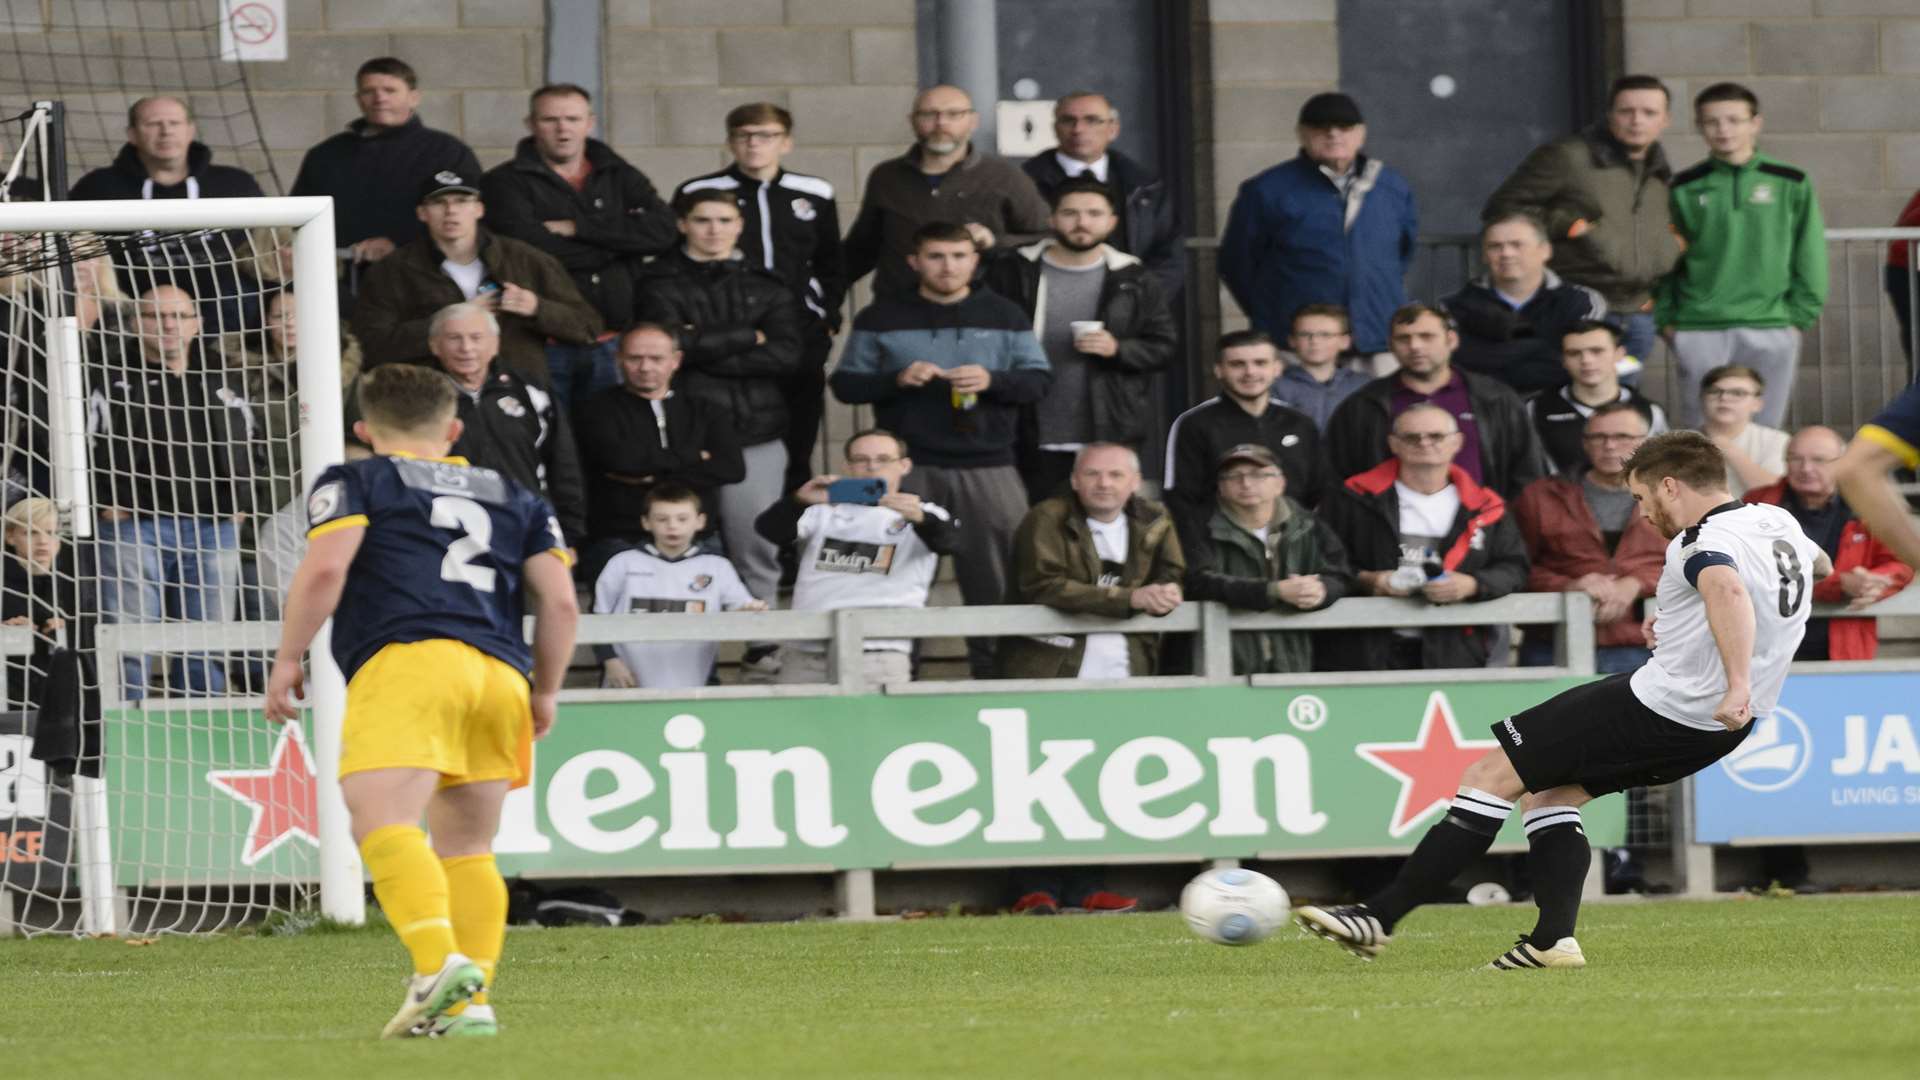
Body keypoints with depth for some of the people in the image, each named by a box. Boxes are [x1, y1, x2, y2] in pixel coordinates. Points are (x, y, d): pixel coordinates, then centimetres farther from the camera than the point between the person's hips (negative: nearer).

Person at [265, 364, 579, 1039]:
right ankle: (470, 1002, 3)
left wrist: (288, 659, 6)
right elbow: (559, 603, 20)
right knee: (467, 848, 14)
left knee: (384, 820, -20)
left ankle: (439, 962, -41)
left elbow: (325, 567, -1)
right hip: (500, 674, 5)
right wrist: (544, 693, 31)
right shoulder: (515, 499, 29)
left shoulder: (355, 483, 17)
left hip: (408, 659, -5)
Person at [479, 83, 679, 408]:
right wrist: (615, 244, -6)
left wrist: (577, 227, -9)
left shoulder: (619, 177, 14)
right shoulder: (505, 183, 2)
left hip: (611, 345, 3)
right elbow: (528, 247, -15)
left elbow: (664, 231, -3)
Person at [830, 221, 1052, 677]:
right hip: (909, 469, 0)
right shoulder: (882, 318, 9)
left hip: (989, 469, 0)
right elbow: (844, 383, 7)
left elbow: (1040, 381, 8)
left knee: (999, 583, -3)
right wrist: (898, 380, -10)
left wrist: (992, 380, -12)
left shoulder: (1004, 316, 11)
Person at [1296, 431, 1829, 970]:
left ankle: (1379, 916, -3)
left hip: (1661, 705, -10)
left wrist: (1736, 685, -50)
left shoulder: (1703, 542, -17)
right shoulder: (1779, 523, 10)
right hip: (1719, 728, 10)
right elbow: (1821, 566, 34)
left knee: (1490, 777, -3)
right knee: (1551, 794, 21)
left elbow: (1728, 588, -41)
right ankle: (1554, 939, 5)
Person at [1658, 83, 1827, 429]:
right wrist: (1666, 320, 0)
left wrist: (1800, 316, -1)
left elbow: (1810, 257, 6)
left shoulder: (1790, 185, 5)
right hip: (1699, 332, 0)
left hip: (1770, 330, 0)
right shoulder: (1684, 189, 6)